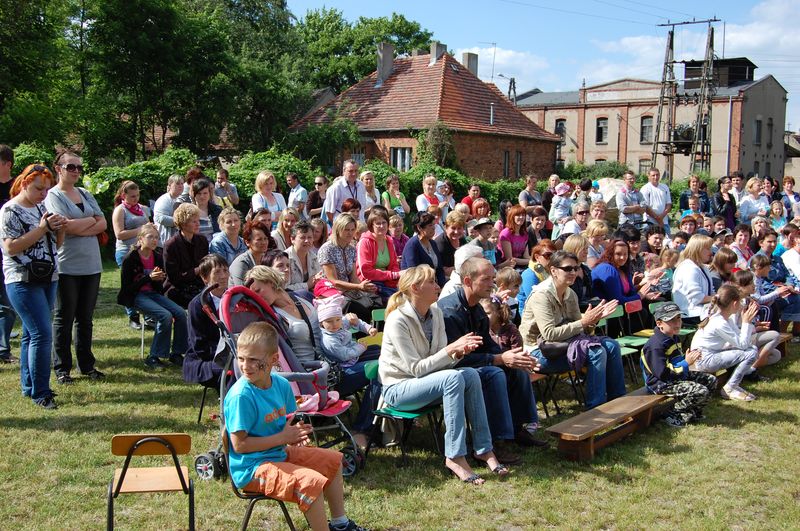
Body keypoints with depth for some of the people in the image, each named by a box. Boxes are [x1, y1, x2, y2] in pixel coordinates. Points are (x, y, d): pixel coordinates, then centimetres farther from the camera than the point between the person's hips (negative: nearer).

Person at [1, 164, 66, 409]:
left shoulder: (41, 208, 14)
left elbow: (55, 244, 18)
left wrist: (60, 229, -3)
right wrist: (42, 228, -19)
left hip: (47, 279, 7)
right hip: (23, 281, -7)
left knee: (31, 333, 11)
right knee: (42, 334, -12)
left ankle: (28, 387, 19)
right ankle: (40, 393, -6)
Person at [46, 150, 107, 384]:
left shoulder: (86, 195, 13)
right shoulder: (53, 196, -5)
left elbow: (102, 224, 4)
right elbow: (66, 226, -19)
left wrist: (79, 229, -11)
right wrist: (90, 220, -4)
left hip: (91, 265, 6)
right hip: (66, 266, -6)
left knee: (86, 318, 12)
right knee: (64, 319, 3)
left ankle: (87, 365, 21)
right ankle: (61, 368, 12)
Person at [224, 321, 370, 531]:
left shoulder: (281, 384, 0)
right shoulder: (240, 396, -24)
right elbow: (239, 445, -24)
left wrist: (295, 434, -9)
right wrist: (283, 438, -21)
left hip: (280, 453, 9)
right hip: (252, 468, -9)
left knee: (333, 460, 21)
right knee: (312, 481, -29)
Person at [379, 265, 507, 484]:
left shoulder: (436, 313, 2)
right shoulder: (397, 320, -20)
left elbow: (442, 360, 3)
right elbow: (415, 369, -21)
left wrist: (459, 352, -19)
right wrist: (451, 349, -27)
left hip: (424, 382, 7)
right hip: (397, 388, -7)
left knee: (471, 374, -19)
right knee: (453, 378, -31)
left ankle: (484, 449, -17)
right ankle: (455, 457, -29)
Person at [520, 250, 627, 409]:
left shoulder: (570, 295, 9)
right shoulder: (541, 295, -17)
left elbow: (582, 330, 7)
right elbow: (549, 334, -25)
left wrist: (594, 318, -12)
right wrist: (583, 322, -23)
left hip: (562, 344, 9)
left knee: (611, 345, -4)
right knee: (596, 352, -23)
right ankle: (595, 409, -14)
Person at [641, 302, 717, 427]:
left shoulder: (674, 338, 9)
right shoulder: (656, 346, -25)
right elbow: (663, 374, -28)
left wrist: (689, 358, 1)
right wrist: (686, 363, -23)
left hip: (677, 376, 10)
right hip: (661, 384, -10)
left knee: (711, 380, 8)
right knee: (701, 391, -23)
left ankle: (692, 412, 19)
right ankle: (672, 415, -5)